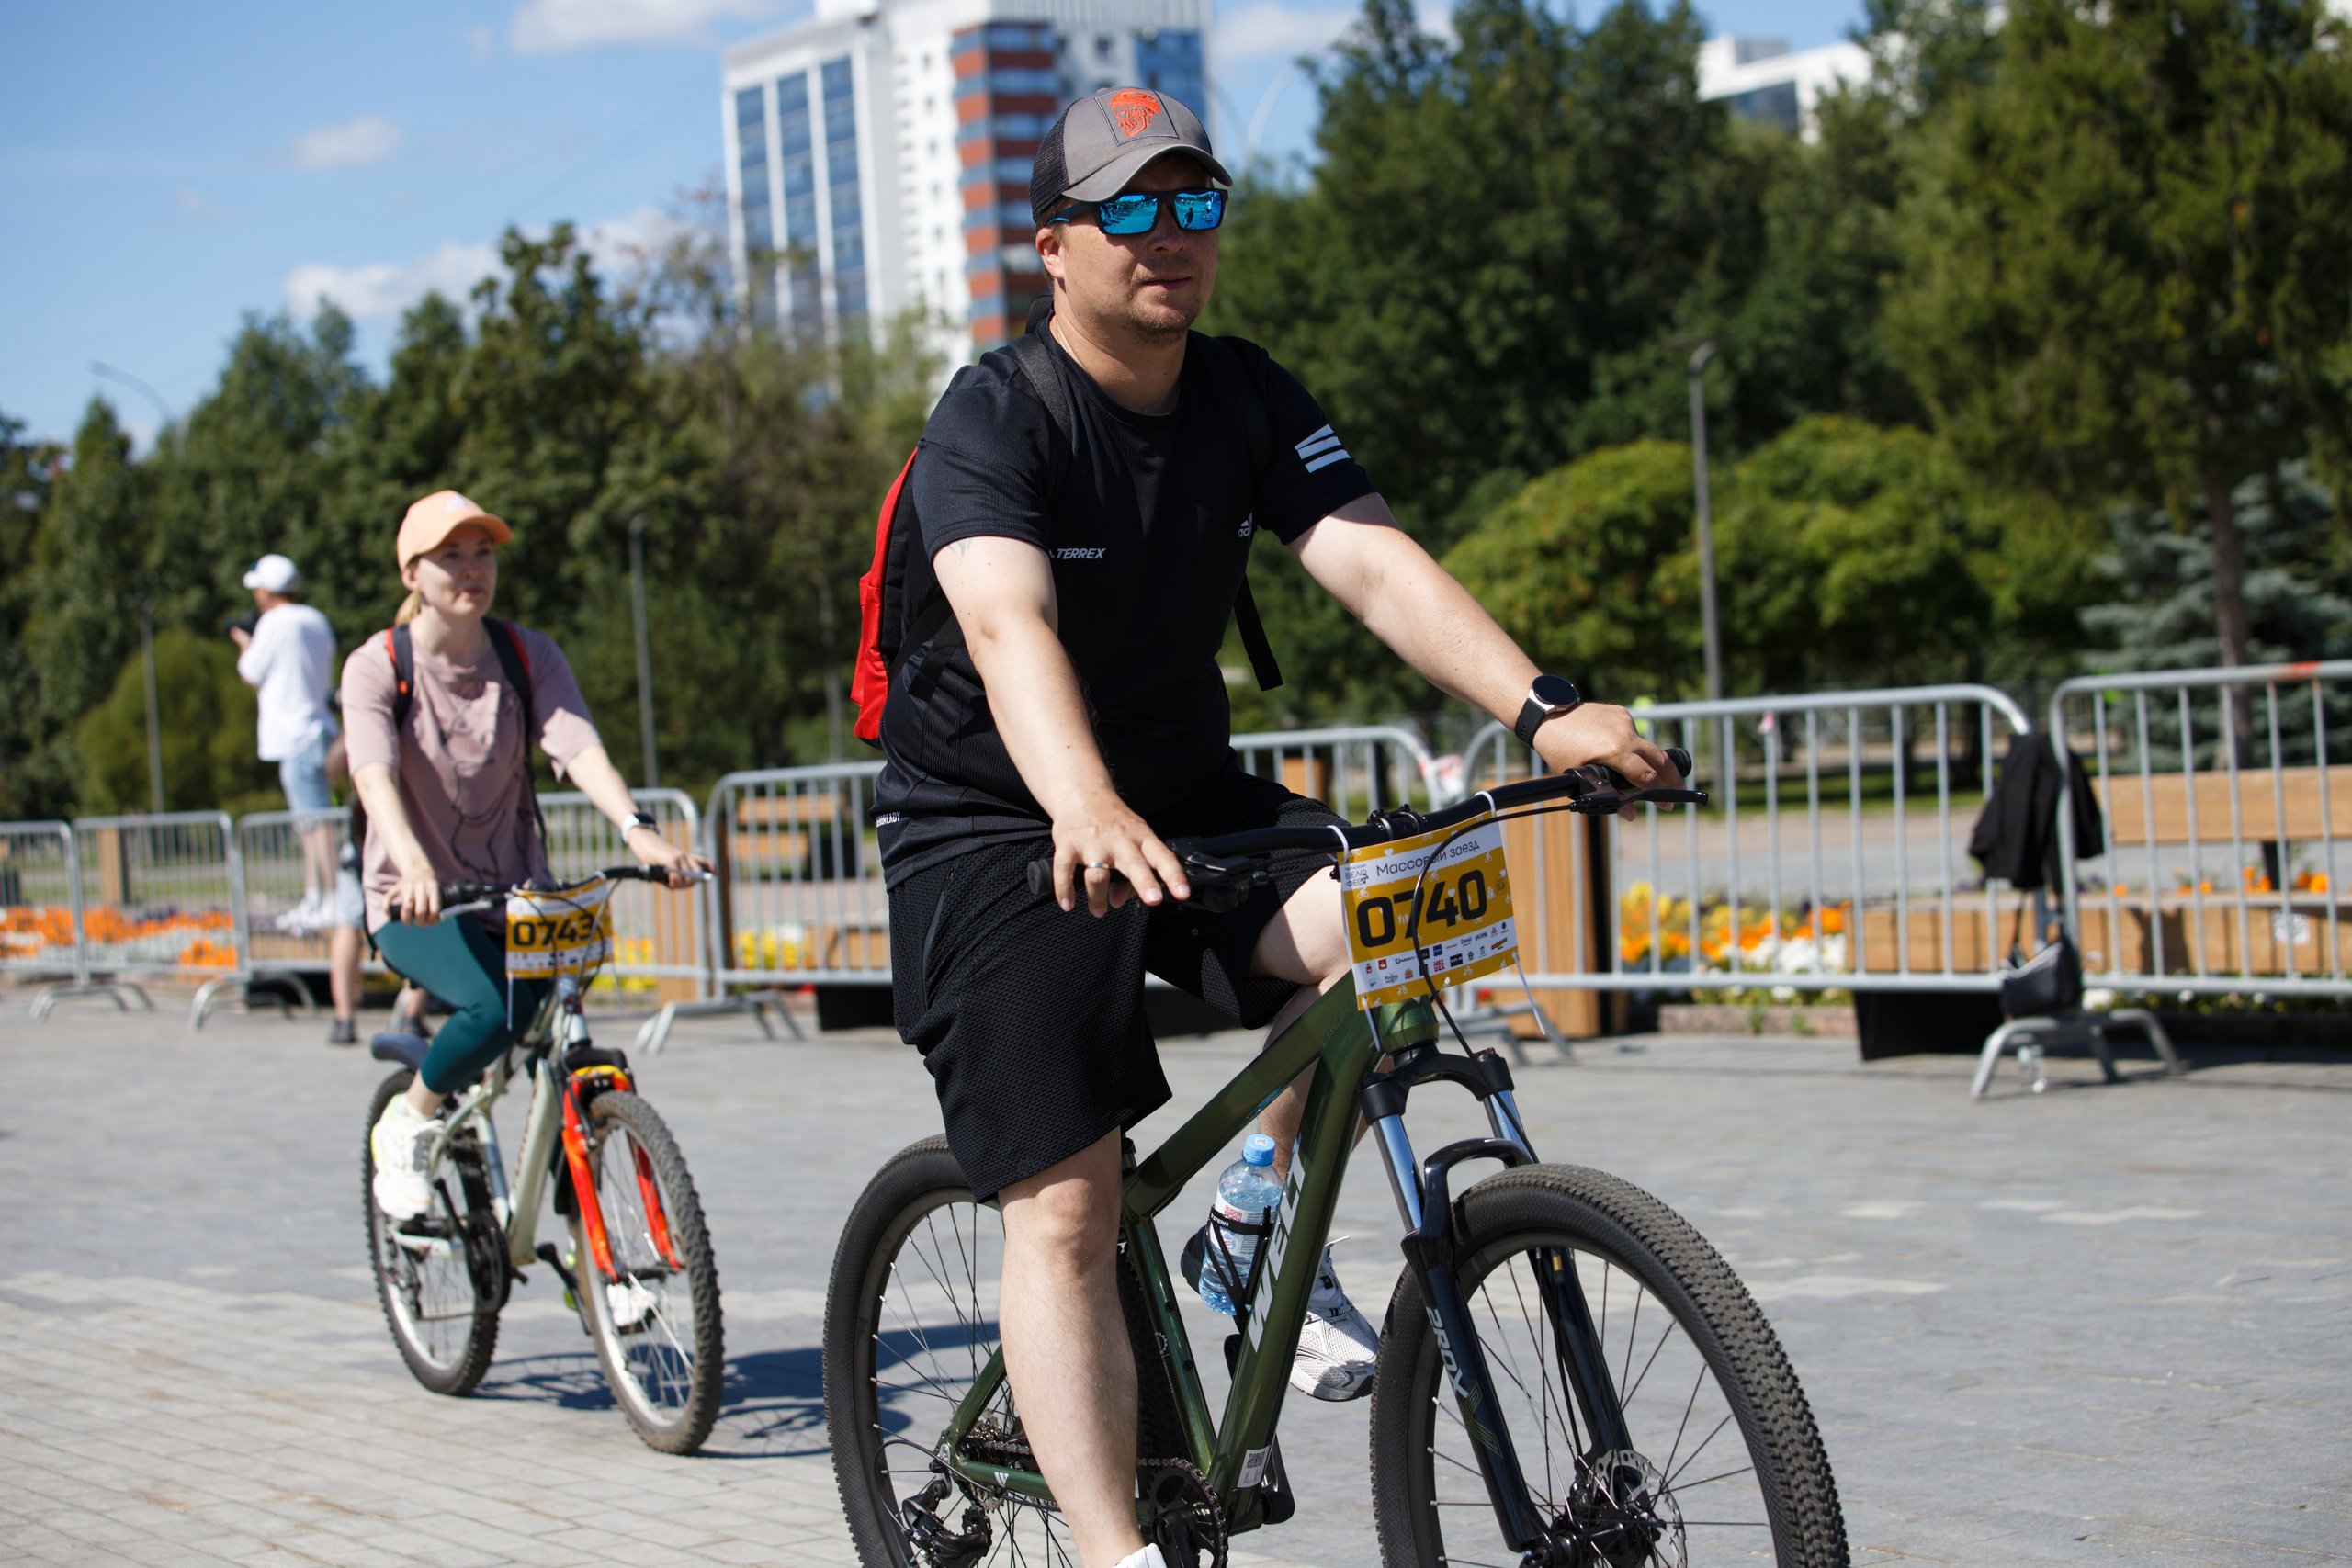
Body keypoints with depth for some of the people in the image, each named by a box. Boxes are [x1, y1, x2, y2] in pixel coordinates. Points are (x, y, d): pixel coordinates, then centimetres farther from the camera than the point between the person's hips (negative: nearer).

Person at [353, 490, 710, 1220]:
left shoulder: (529, 656, -2)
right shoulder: (376, 667, -9)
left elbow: (579, 747, -19)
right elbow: (375, 775, -27)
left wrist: (637, 829, -39)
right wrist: (414, 866, -48)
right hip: (417, 902, -3)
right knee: (493, 1010, -31)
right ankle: (407, 1122, -2)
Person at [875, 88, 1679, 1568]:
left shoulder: (1248, 400, -4)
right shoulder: (993, 420, -19)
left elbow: (1374, 559, -17)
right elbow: (1009, 625, -38)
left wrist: (1544, 708, -34)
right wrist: (1089, 812, -57)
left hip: (1186, 796, 5)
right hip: (995, 832, -5)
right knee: (1066, 1212, -12)